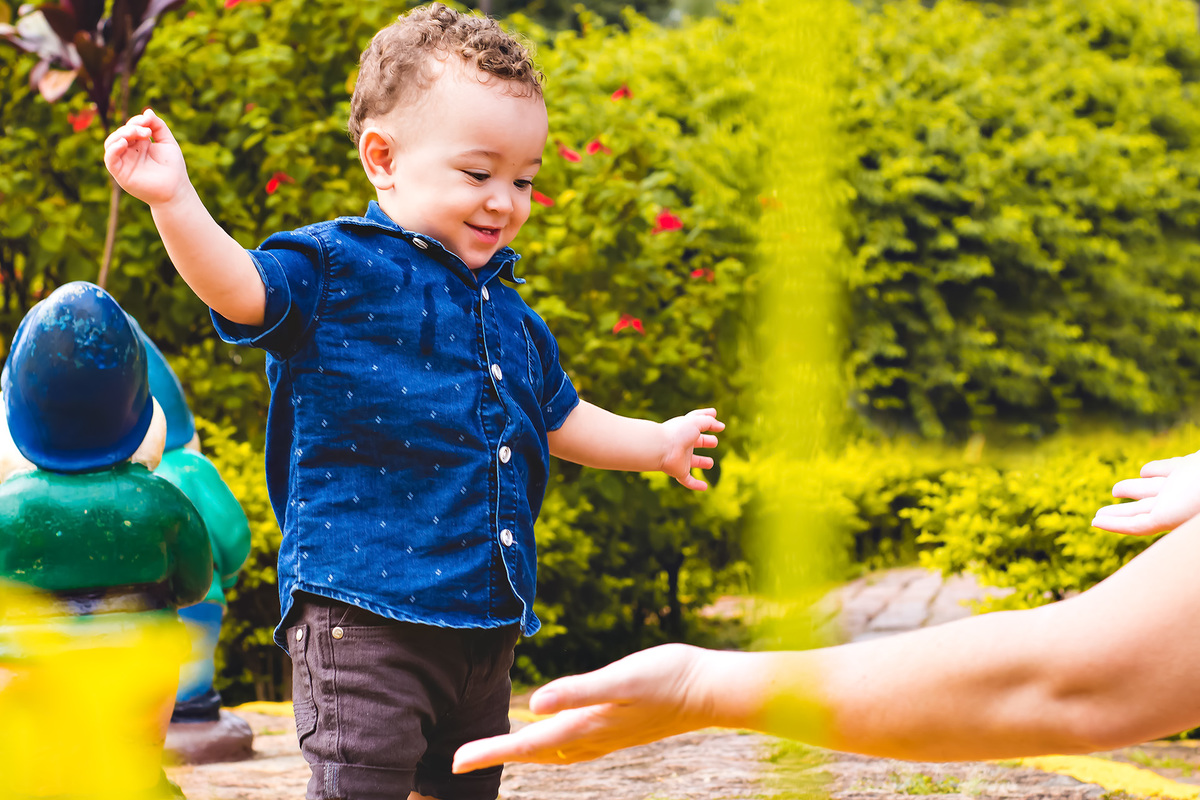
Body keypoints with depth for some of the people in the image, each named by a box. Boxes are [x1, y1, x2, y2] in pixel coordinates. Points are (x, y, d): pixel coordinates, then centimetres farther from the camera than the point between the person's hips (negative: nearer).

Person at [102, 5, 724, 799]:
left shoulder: (512, 316, 17)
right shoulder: (336, 267, -4)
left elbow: (559, 420, 31)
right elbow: (238, 287, -20)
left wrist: (658, 443, 36)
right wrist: (173, 198, -34)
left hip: (487, 615, 7)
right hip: (363, 610, -7)